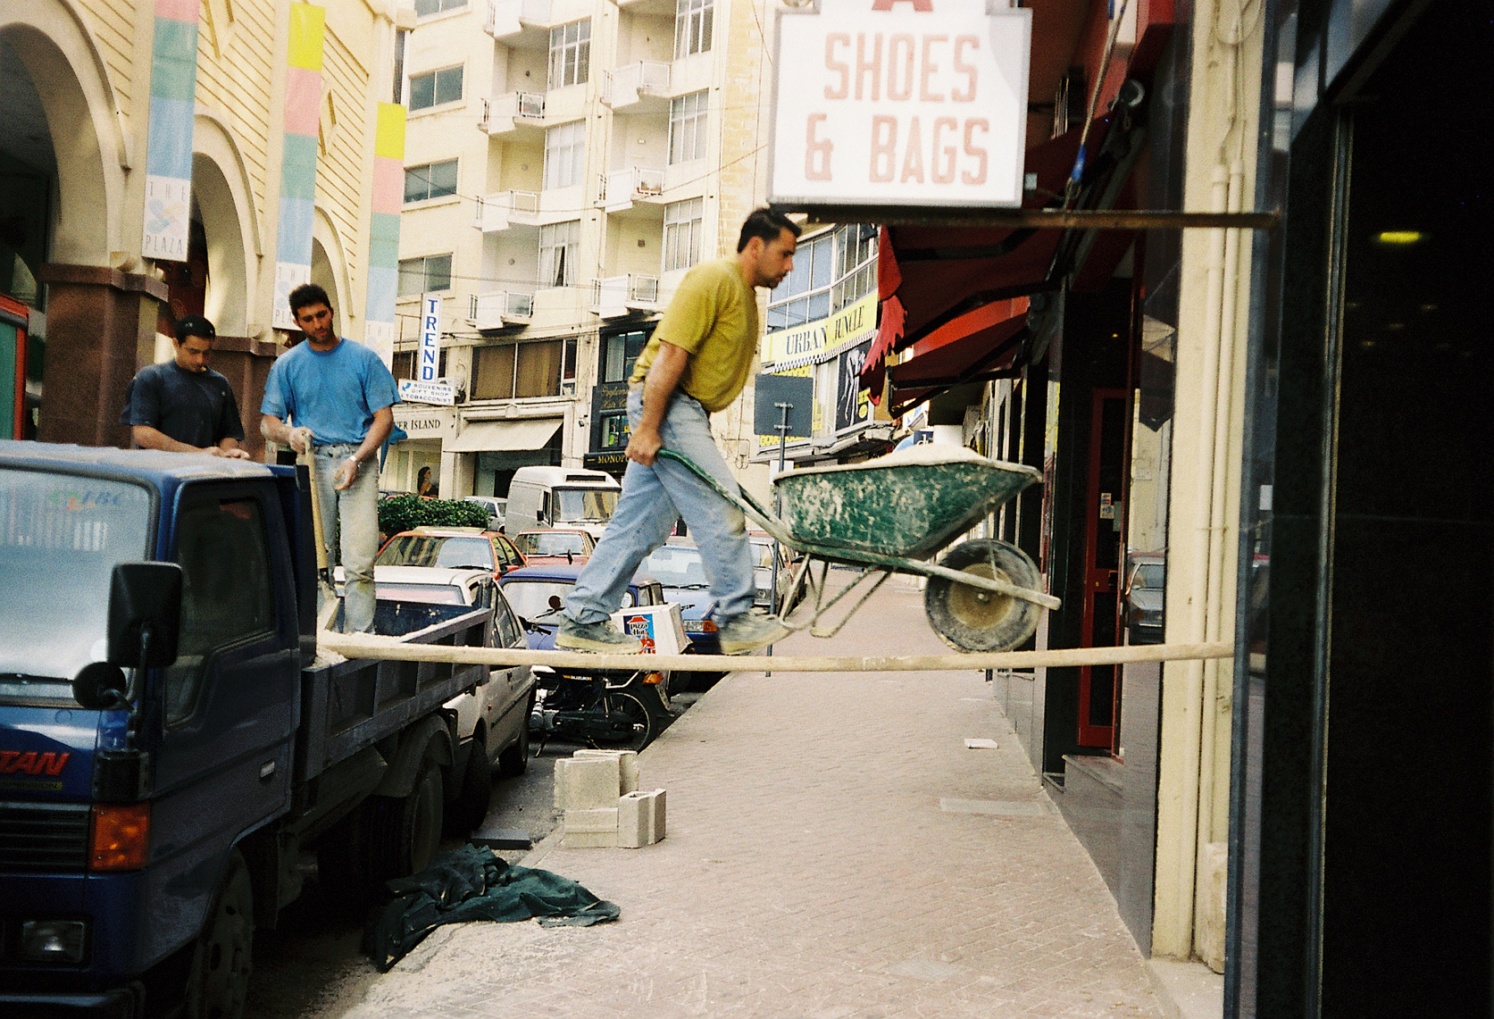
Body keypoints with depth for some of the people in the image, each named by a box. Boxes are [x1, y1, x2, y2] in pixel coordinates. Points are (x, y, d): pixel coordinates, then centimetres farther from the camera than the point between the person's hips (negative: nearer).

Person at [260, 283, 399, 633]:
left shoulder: (364, 358, 7)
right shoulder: (287, 365, 12)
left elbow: (384, 417, 3)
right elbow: (267, 422, 10)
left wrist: (356, 460, -12)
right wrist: (289, 433, -15)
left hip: (358, 462, -2)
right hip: (312, 461, 2)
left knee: (359, 562, -12)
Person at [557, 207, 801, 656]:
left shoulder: (745, 294, 20)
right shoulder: (713, 279, -12)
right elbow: (670, 353, -20)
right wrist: (647, 428, -24)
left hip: (687, 411, 10)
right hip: (663, 403, -10)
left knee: (640, 523, 7)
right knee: (721, 509, -9)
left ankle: (582, 619, 9)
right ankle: (735, 618, -1)